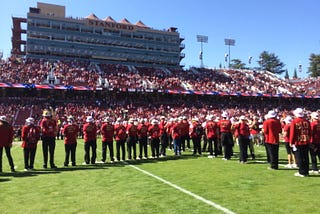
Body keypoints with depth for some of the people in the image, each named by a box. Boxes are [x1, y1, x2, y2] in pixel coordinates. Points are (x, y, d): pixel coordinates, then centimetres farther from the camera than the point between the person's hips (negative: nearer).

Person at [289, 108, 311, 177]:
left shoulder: (294, 121, -10)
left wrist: (291, 142, -2)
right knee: (305, 157, 11)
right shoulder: (307, 121, 4)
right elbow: (310, 132, 9)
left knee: (299, 158, 2)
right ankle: (306, 172, 18)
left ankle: (302, 172, 5)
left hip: (297, 142, -5)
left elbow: (292, 132, -10)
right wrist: (308, 140, 19)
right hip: (306, 142, 5)